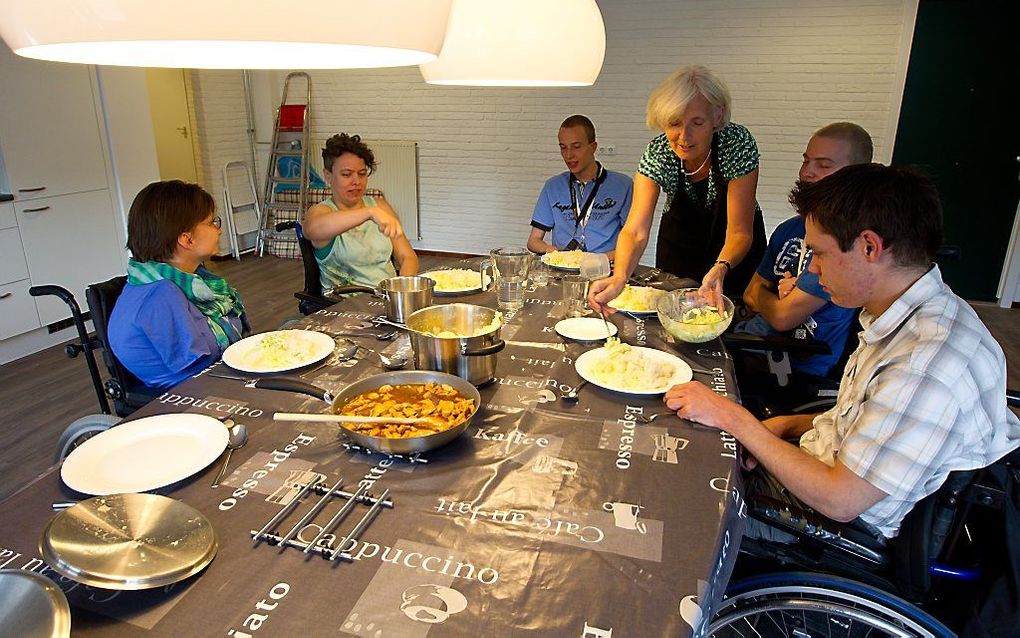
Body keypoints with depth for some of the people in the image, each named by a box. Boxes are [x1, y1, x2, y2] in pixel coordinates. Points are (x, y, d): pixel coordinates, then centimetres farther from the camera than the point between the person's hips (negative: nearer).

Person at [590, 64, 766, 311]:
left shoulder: (738, 143, -29)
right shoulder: (657, 153, -25)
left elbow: (739, 231, -30)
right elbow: (636, 230, -36)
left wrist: (721, 268, -51)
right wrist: (619, 277, -55)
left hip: (733, 253, -1)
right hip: (679, 239, 2)